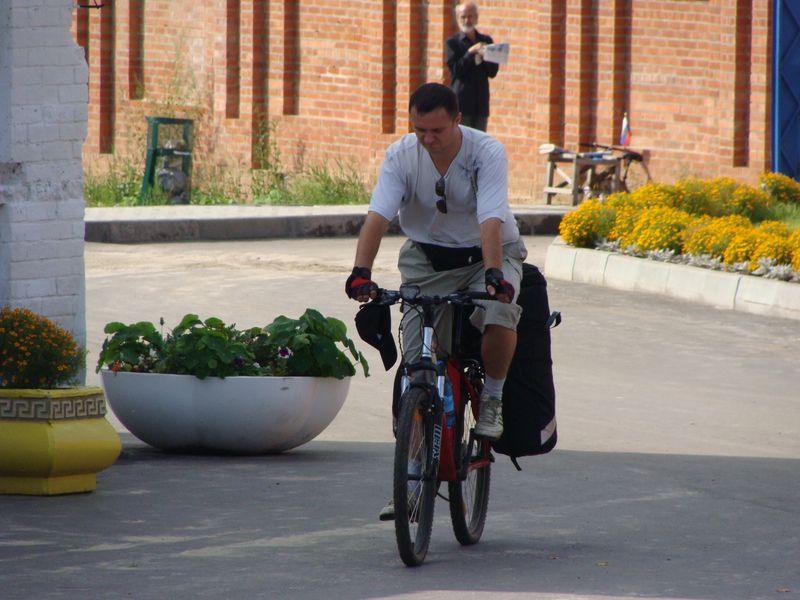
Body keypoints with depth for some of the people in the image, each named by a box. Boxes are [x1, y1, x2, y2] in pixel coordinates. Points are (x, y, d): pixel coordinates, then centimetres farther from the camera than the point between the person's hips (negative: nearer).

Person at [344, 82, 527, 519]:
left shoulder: (487, 153, -21)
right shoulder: (401, 155, -15)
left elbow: (491, 221, -33)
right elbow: (377, 216, -25)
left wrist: (493, 274, -48)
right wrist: (361, 272, -40)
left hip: (487, 254, -2)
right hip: (427, 259, 2)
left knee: (499, 315, -35)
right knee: (416, 367, -6)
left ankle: (492, 400, -6)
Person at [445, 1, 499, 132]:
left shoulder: (486, 41, 12)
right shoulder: (452, 43, 1)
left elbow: (493, 72, 8)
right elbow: (456, 70, -8)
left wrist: (483, 57, -11)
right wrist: (470, 52, -16)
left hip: (481, 103, 4)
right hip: (460, 102, -4)